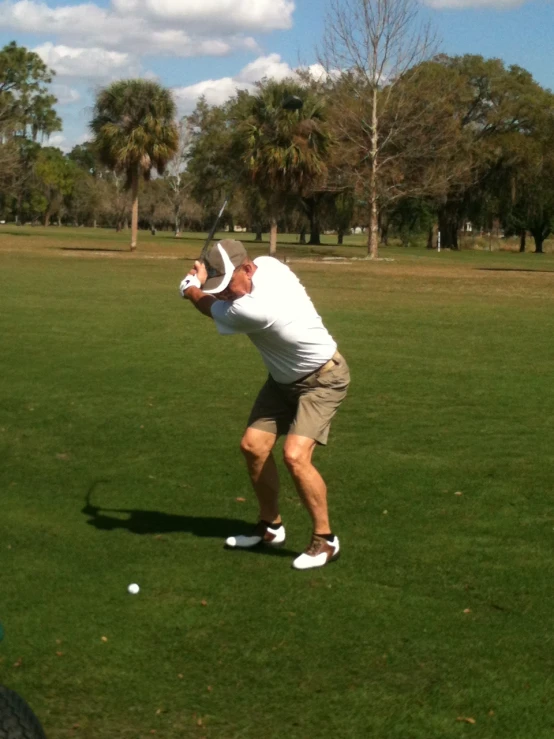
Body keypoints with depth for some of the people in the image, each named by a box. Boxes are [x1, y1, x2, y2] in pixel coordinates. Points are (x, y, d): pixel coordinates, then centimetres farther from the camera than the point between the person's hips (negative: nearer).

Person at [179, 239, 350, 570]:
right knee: (253, 446, 2)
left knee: (295, 455, -23)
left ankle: (325, 540, -6)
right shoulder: (267, 263, -11)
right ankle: (271, 526, 20)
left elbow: (210, 307, -13)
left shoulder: (255, 309, -36)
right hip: (286, 378, 9)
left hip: (322, 380, -9)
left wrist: (192, 288, 7)